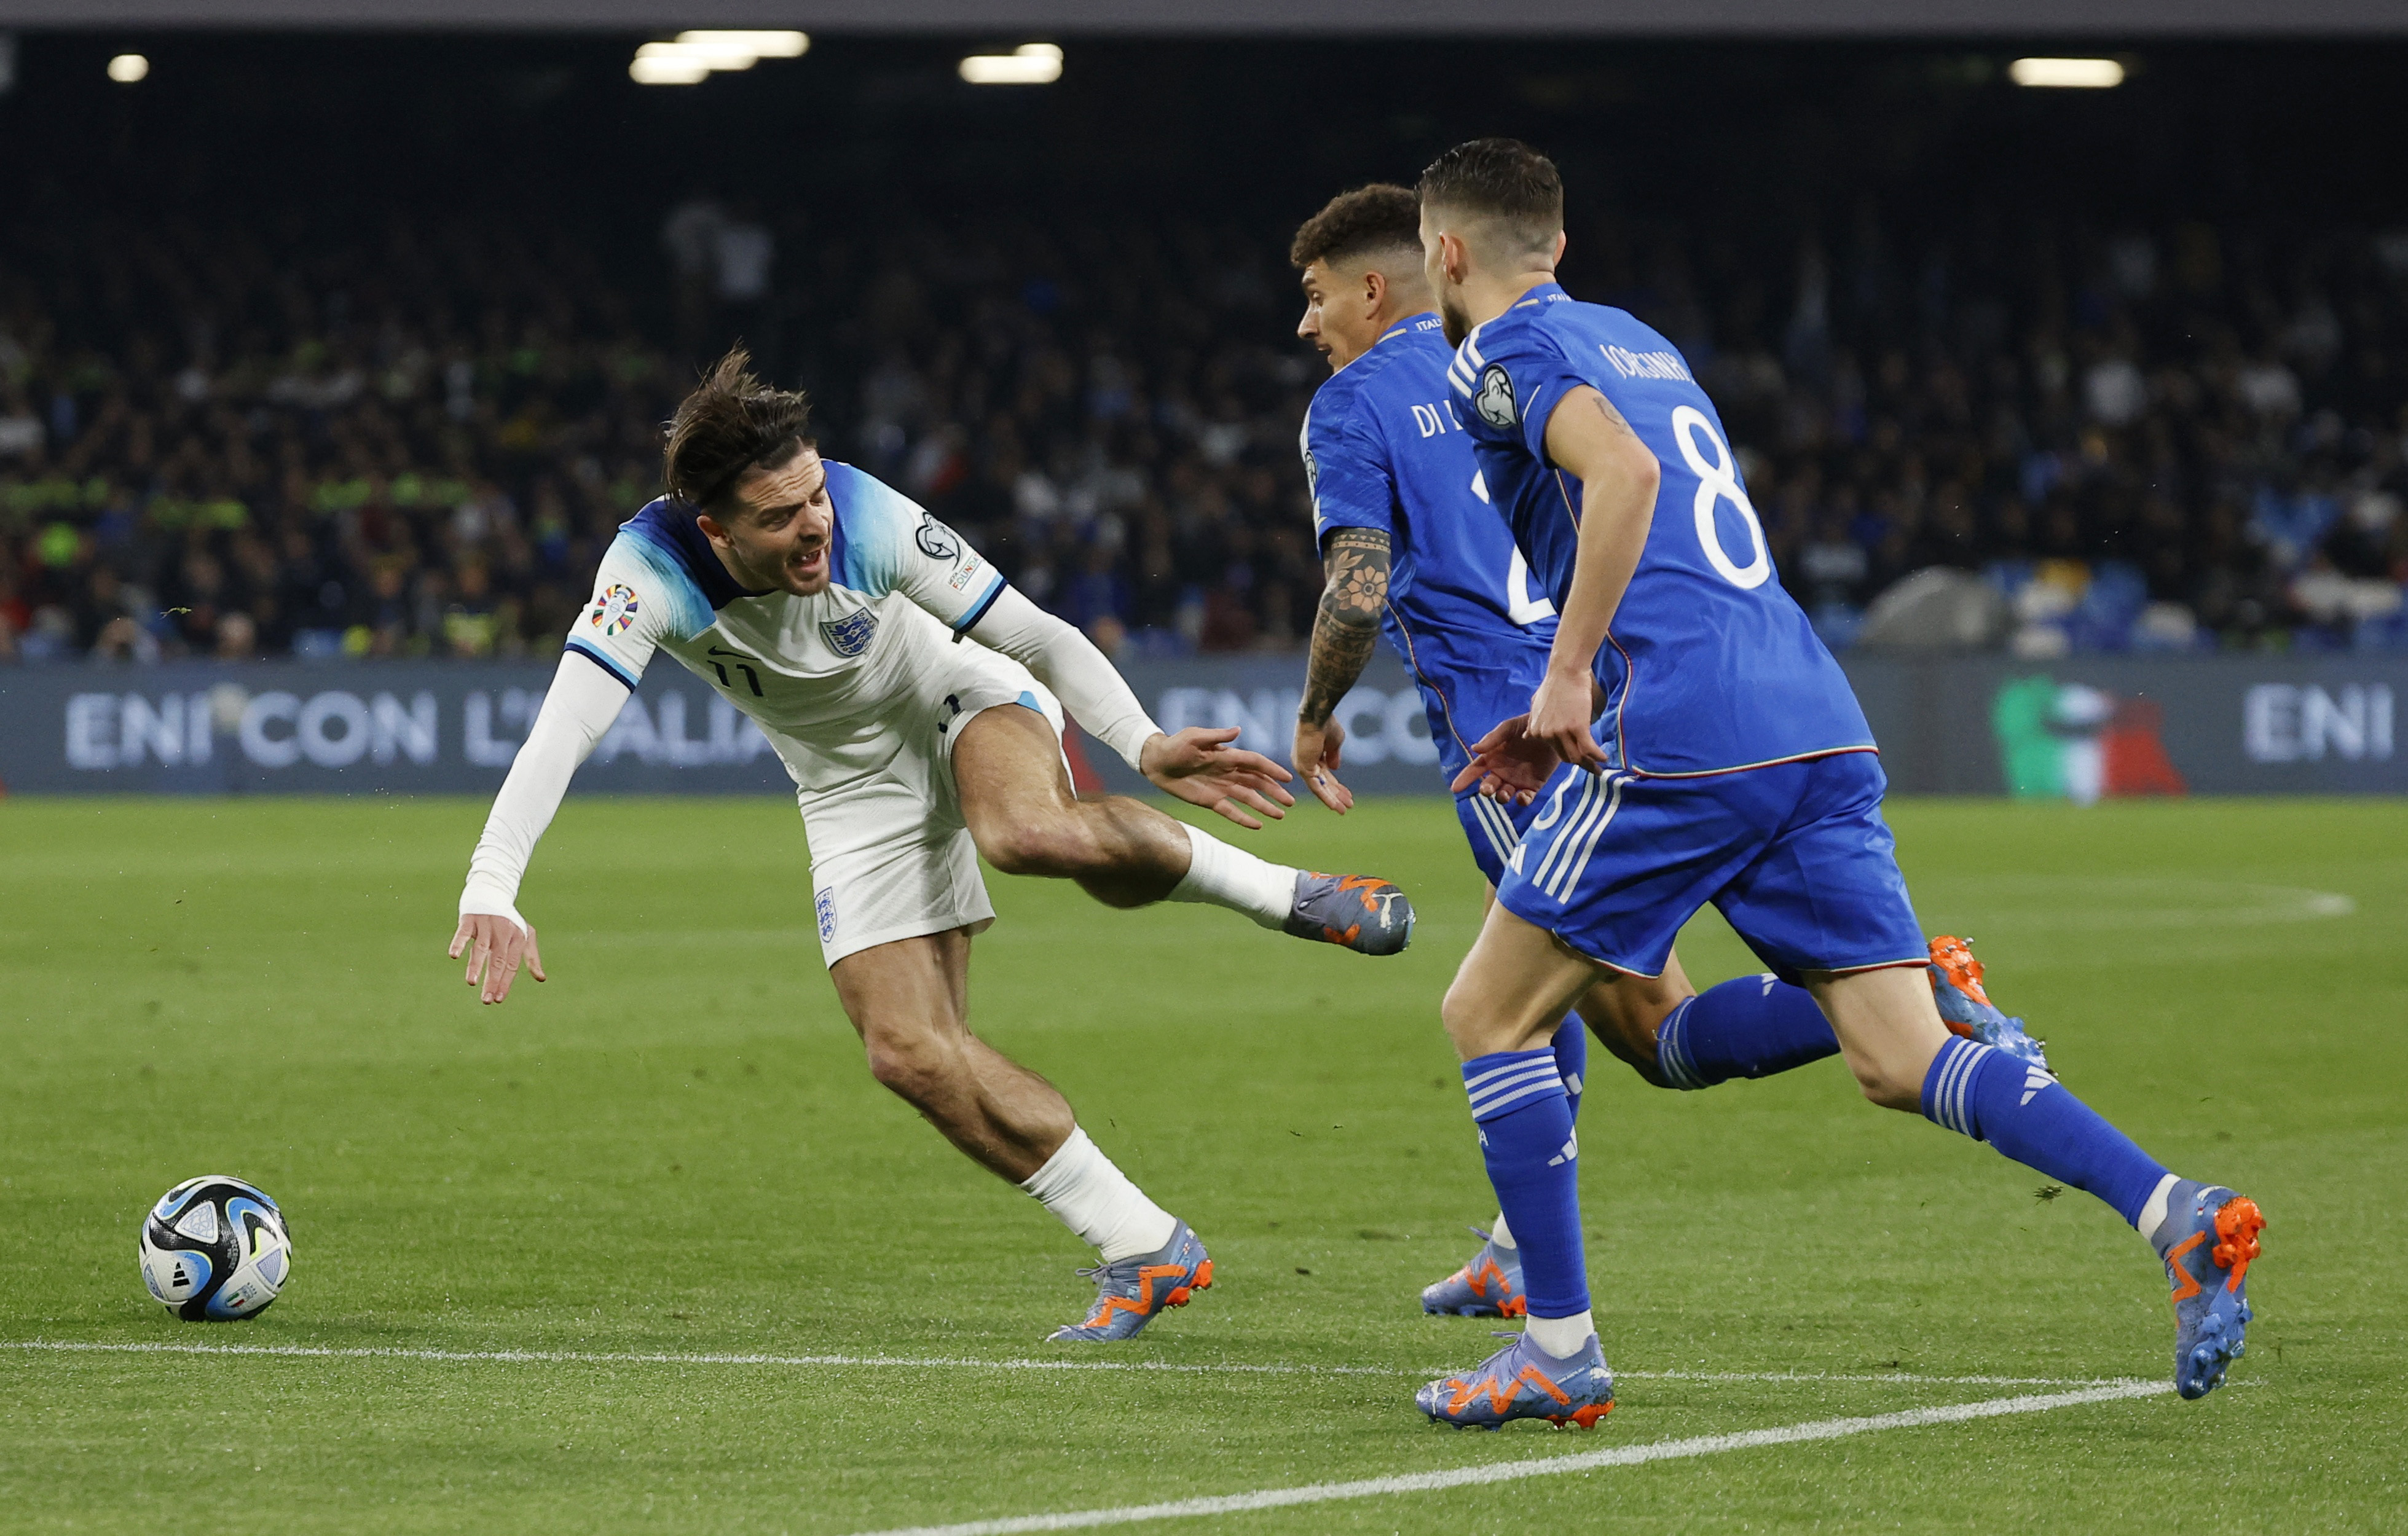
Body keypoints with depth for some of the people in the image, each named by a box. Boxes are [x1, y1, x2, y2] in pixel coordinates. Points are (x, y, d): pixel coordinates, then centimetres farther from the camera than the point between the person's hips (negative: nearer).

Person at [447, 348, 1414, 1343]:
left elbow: (1036, 636, -20)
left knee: (1031, 832, -39)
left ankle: (1285, 894, -14)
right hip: (855, 791, 3)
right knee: (910, 1052, -11)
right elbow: (563, 728, -41)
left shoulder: (870, 523, -30)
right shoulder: (651, 571, -30)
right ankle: (1147, 1252, 0)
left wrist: (1145, 747, -34)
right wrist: (490, 889, -55)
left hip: (966, 702, -3)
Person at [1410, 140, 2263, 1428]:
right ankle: (2179, 1214, -18)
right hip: (1815, 726, 8)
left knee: (1489, 1016, 5)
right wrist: (1571, 721, 31)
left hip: (1687, 739, -8)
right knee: (1901, 1063, 1)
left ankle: (1561, 1351, 3)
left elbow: (1624, 474, -18)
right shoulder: (1637, 341, 28)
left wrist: (1565, 675, -15)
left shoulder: (1505, 352, 2)